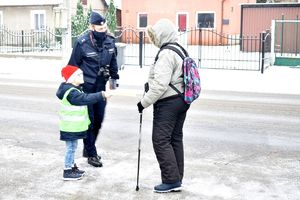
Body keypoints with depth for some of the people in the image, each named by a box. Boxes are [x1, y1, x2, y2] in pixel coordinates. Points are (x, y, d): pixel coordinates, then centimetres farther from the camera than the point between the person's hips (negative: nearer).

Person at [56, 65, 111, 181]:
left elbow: (83, 99, 18)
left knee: (72, 147, 19)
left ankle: (72, 167, 32)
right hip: (70, 126, -10)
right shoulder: (71, 92, -24)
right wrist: (102, 95, -37)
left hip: (73, 125, 10)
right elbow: (85, 98, -33)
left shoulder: (74, 89, 11)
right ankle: (67, 172, 6)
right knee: (71, 147, -2)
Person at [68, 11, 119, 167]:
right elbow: (73, 65, -8)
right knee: (89, 120, 0)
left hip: (101, 86, 5)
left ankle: (88, 149, 28)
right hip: (86, 86, -5)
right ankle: (91, 154, 11)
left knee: (99, 119, 11)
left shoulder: (110, 41, -2)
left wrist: (113, 79, 16)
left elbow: (113, 62, 13)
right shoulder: (82, 43, -16)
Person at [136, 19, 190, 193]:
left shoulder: (166, 54, -16)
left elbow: (160, 85, -22)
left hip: (167, 102, -10)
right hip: (182, 100, 10)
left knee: (161, 140, -4)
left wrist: (144, 103, -15)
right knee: (176, 139, 13)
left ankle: (171, 180, -2)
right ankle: (177, 179, 19)